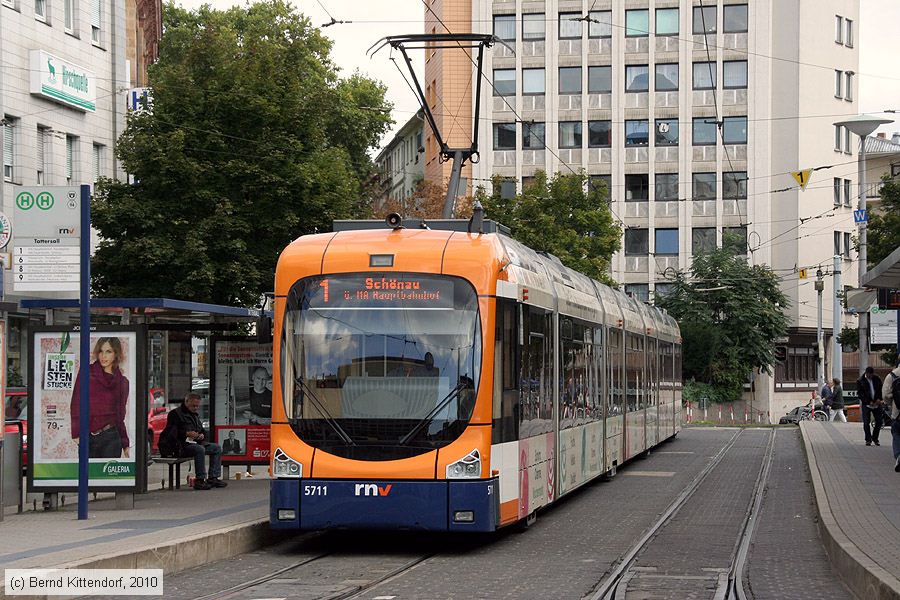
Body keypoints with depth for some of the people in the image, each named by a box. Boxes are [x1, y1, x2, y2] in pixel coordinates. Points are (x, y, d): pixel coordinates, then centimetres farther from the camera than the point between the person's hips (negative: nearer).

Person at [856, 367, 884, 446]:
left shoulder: (877, 379, 7)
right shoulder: (860, 381, -4)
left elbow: (881, 389, 9)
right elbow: (860, 394, -8)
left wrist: (879, 399, -8)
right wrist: (869, 402, -15)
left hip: (876, 403, 3)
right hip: (866, 404, -3)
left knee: (879, 422, 1)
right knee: (866, 423, -5)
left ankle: (875, 438, 18)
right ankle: (868, 440, 6)